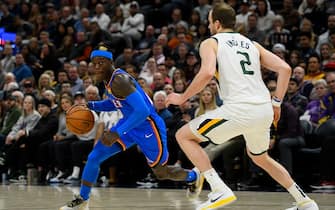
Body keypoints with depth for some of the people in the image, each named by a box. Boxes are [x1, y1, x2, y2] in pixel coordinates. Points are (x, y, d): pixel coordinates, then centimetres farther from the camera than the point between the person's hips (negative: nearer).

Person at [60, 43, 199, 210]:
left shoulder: (119, 80, -29)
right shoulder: (108, 79, 0)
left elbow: (142, 111, -36)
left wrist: (117, 133, -36)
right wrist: (90, 106, 6)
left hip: (148, 127, -9)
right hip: (130, 123, 9)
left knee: (162, 173, 7)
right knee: (94, 157, 1)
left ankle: (194, 176, 36)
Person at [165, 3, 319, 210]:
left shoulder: (210, 43, 7)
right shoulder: (251, 44, 23)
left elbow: (207, 73, -14)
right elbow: (285, 69, 12)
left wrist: (182, 98, -2)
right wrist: (276, 103, 18)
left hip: (239, 109, -7)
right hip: (265, 111, 7)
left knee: (184, 136, 9)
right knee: (260, 158, 33)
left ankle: (220, 191, -5)